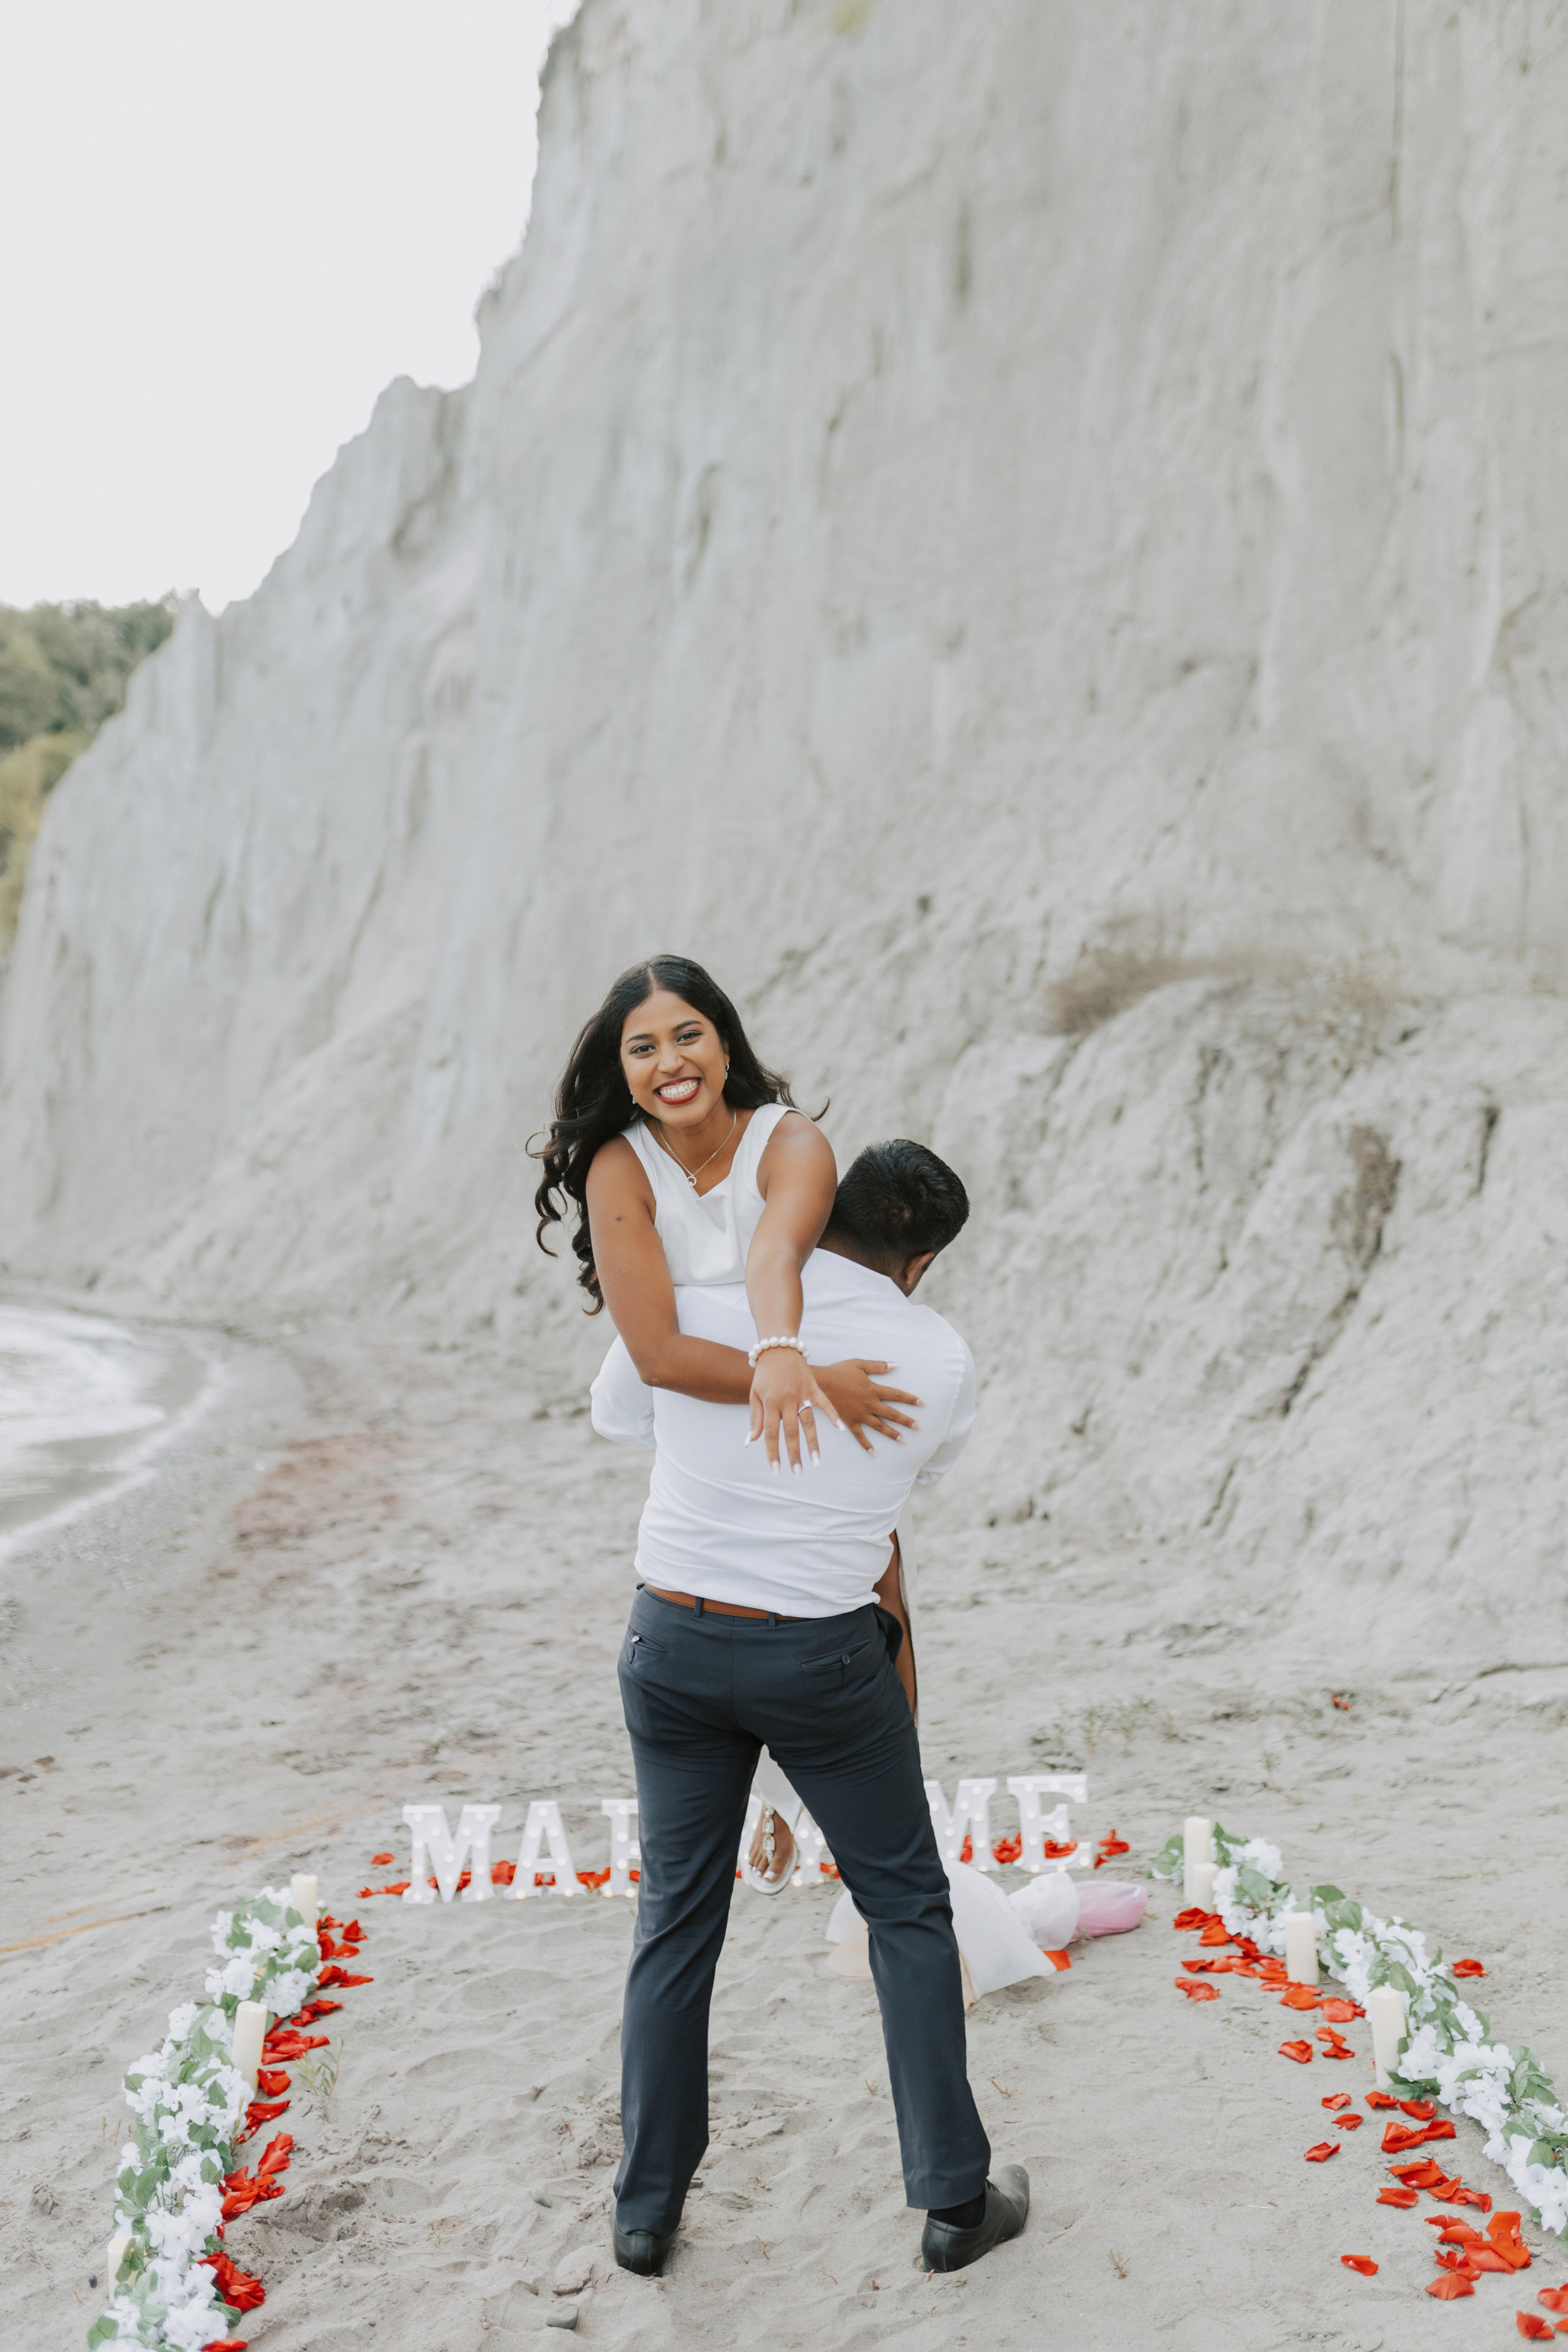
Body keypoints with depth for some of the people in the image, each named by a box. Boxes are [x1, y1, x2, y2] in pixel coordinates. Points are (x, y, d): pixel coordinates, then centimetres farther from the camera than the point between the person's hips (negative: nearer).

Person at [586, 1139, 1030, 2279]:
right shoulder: (942, 1359, -9)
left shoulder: (684, 1309, -7)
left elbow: (615, 1413, 14)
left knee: (677, 1922, 17)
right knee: (908, 1907, 17)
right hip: (823, 1660, -2)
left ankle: (650, 2207, 25)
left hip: (674, 1641, 2)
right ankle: (954, 2196, 21)